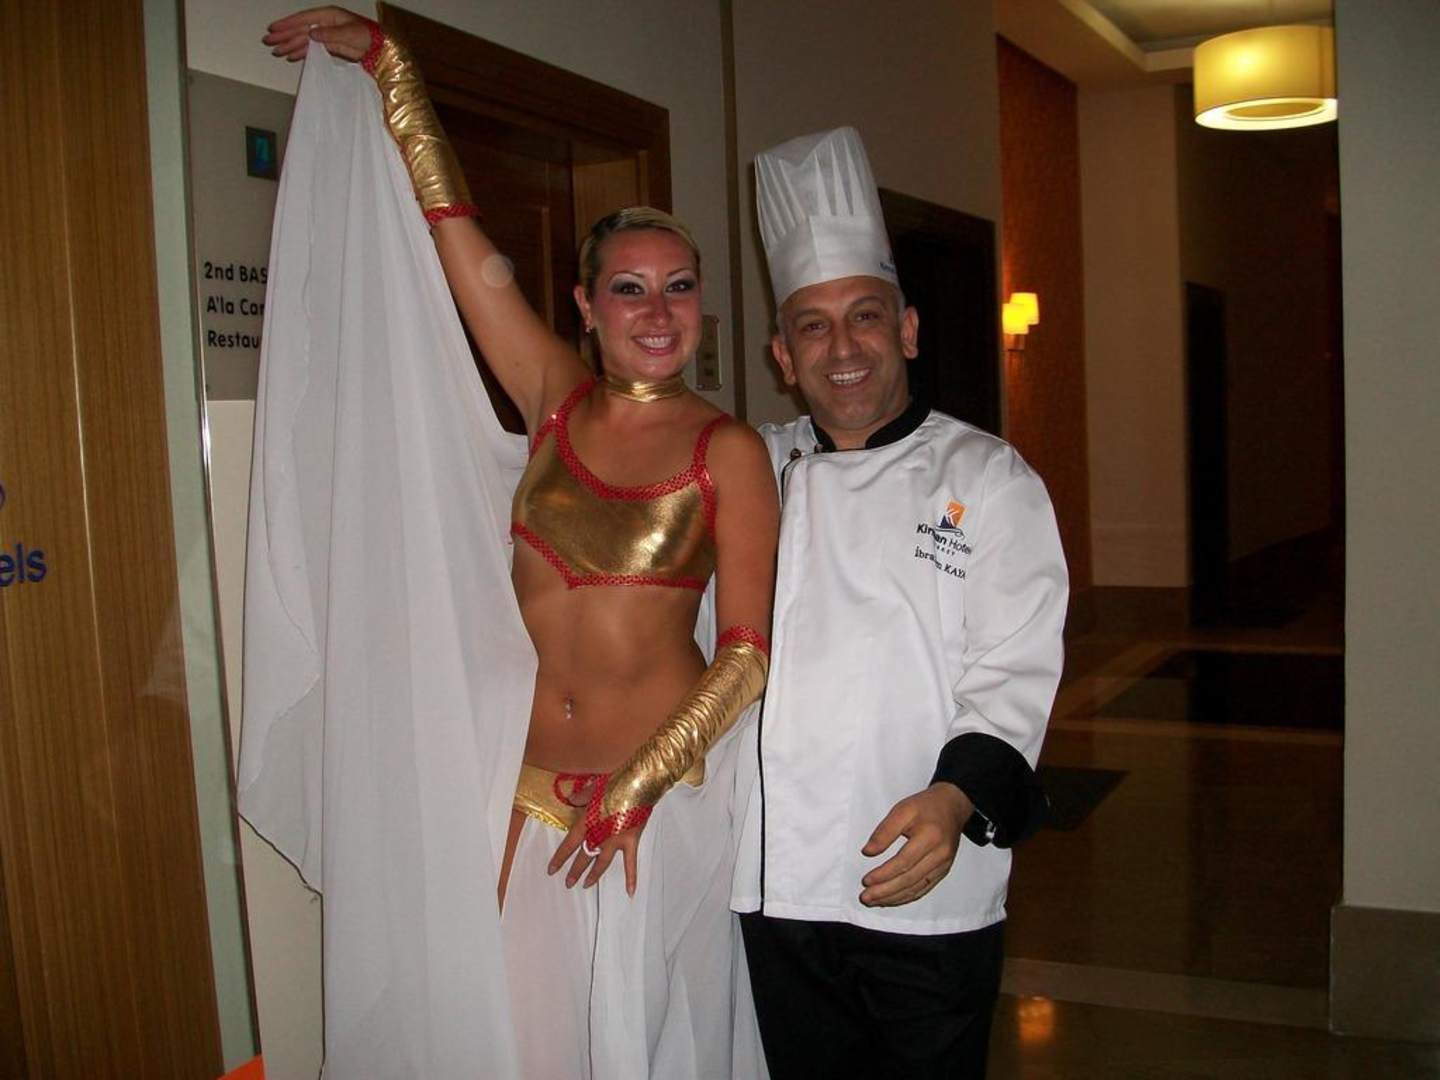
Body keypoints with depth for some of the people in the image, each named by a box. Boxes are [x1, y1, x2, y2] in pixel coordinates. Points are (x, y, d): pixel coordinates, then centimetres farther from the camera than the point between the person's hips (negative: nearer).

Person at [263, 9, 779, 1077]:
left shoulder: (729, 451, -8)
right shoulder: (555, 401, 1)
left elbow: (748, 651, -10)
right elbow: (463, 244, -1)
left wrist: (637, 786, -15)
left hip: (670, 777, -3)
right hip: (535, 776, 3)